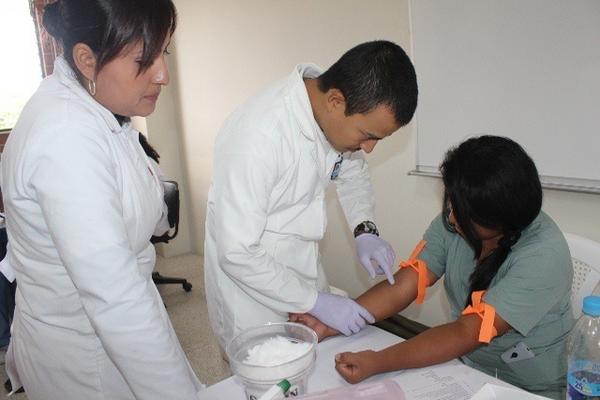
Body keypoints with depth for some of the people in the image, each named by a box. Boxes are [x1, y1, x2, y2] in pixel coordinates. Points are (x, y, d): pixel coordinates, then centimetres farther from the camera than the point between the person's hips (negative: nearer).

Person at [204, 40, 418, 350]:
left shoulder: (336, 116, -12)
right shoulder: (257, 135, -34)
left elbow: (352, 170, 10)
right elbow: (237, 253, -28)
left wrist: (365, 231, -6)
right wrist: (316, 302, -22)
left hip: (303, 271, 6)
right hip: (248, 283, -6)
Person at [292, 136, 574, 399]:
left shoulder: (544, 256, -23)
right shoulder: (453, 221, -8)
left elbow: (467, 333, -27)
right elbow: (402, 287, -11)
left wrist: (378, 363, -32)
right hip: (466, 369, 4)